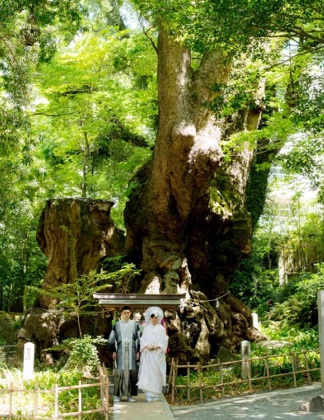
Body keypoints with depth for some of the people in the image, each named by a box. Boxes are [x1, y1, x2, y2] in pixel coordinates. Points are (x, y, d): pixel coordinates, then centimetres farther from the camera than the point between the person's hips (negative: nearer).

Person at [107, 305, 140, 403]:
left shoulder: (134, 324, 6)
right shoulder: (117, 325, 4)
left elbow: (138, 339, 9)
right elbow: (112, 339, 6)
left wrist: (138, 351, 5)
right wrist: (114, 351, 1)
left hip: (131, 351, 1)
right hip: (121, 351, -1)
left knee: (132, 372, 0)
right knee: (120, 372, -4)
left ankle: (130, 395, 7)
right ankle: (117, 395, 2)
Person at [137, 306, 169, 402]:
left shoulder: (161, 329, 5)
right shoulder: (146, 328, 10)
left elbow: (164, 341, -1)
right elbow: (142, 340, 7)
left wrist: (156, 346, -14)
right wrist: (147, 346, -12)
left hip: (157, 354, -1)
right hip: (147, 354, 1)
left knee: (156, 373, -2)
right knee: (147, 373, -6)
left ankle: (155, 394, 6)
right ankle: (149, 394, -3)